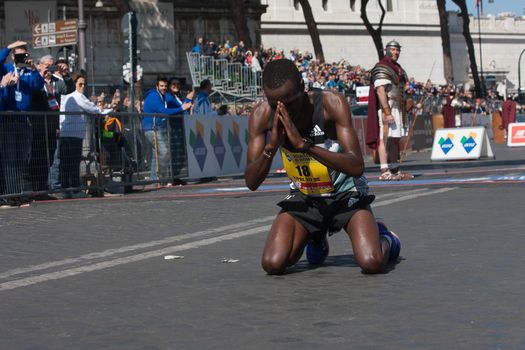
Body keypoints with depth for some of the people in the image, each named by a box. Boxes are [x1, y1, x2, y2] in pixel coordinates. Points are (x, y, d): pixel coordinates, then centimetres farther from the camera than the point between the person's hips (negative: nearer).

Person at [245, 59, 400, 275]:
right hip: (303, 197, 3)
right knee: (273, 264, -17)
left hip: (346, 193, -3)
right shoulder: (262, 116, -15)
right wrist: (271, 146, -33)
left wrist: (304, 144, -42)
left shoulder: (331, 103, -25)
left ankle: (384, 238, 15)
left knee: (372, 263, -24)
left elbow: (357, 167, -32)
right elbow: (251, 183, -15)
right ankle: (316, 239, 17)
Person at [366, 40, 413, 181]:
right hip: (386, 107, -10)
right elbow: (380, 91, -20)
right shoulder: (382, 68, -12)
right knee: (385, 138, -12)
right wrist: (387, 112, -26)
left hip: (396, 107, 10)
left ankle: (395, 170, 18)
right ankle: (384, 172, -15)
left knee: (395, 139, 12)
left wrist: (402, 110, 21)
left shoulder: (397, 68, 19)